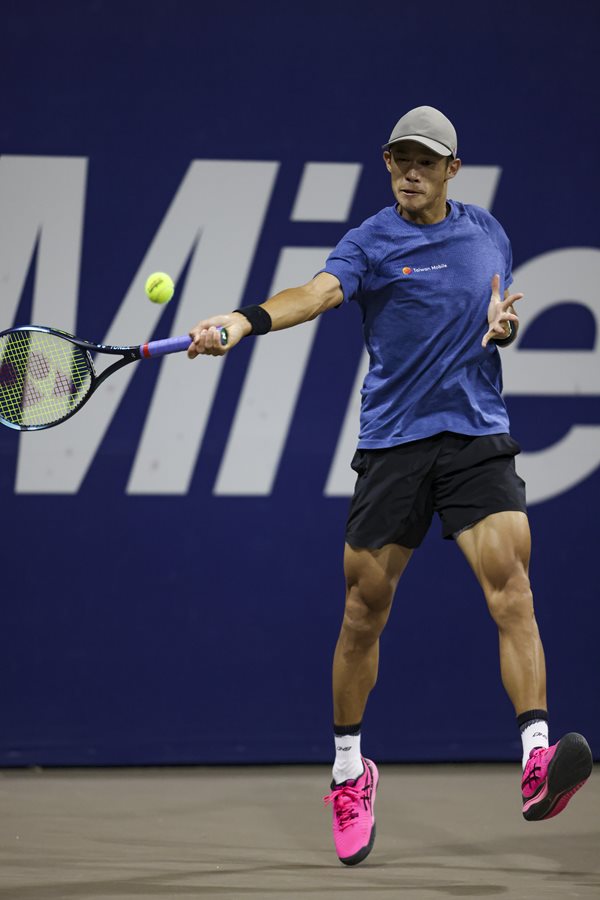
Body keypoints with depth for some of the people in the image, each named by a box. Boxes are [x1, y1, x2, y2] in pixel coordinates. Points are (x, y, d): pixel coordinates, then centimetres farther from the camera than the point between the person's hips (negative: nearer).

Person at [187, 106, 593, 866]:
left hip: (478, 439, 2)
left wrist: (504, 325, -2)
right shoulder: (371, 243, -4)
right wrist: (240, 322, -43)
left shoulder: (487, 233, 10)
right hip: (392, 441, -2)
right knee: (364, 610, 4)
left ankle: (537, 763, -25)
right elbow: (318, 292, -23)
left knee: (511, 589, -16)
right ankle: (349, 773, 22)